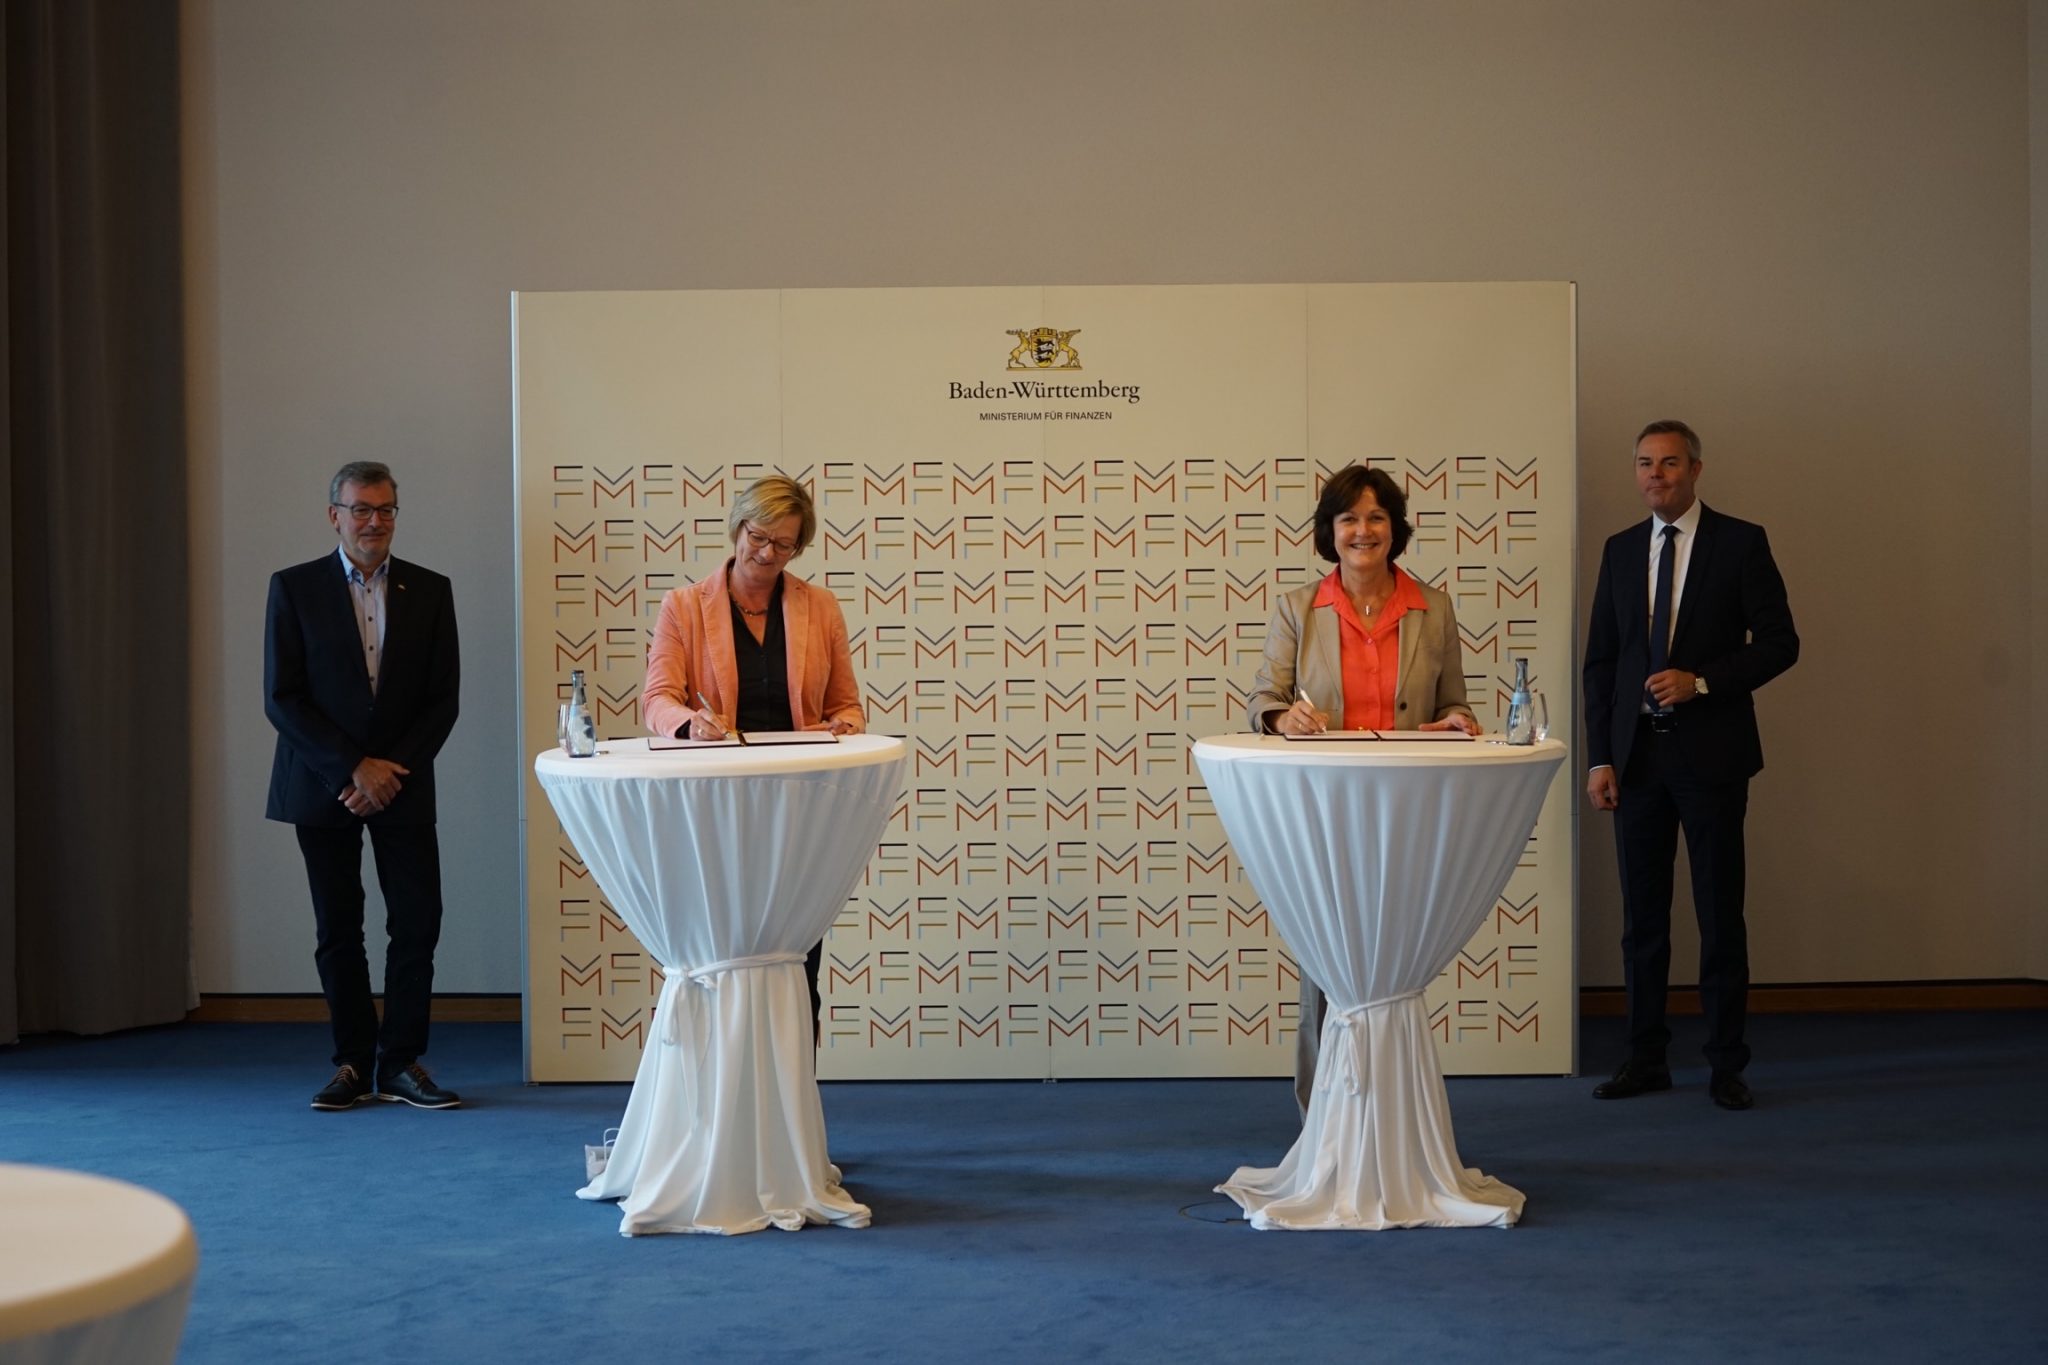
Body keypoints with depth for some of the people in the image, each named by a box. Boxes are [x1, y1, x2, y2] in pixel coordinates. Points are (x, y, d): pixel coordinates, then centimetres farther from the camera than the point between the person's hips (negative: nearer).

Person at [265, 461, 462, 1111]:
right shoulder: (294, 588, -1)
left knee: (417, 924, -3)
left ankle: (402, 1063, 7)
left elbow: (442, 698, 3)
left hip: (402, 784, 1)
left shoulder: (429, 590, 4)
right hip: (323, 785, -1)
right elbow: (282, 698, -5)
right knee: (338, 932, 4)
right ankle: (353, 1063, 13)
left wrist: (393, 769, -9)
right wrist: (355, 766, -12)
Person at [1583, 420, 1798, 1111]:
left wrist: (1701, 681, -16)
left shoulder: (1740, 542, -1)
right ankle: (1646, 1058, 17)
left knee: (1720, 913, 1)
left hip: (1711, 752, -4)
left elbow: (1779, 642, -4)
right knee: (1642, 914, 8)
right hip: (1638, 755, 4)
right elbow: (1600, 660, 10)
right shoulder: (1620, 550, 11)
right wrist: (1600, 757, 3)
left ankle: (1726, 1064, 10)